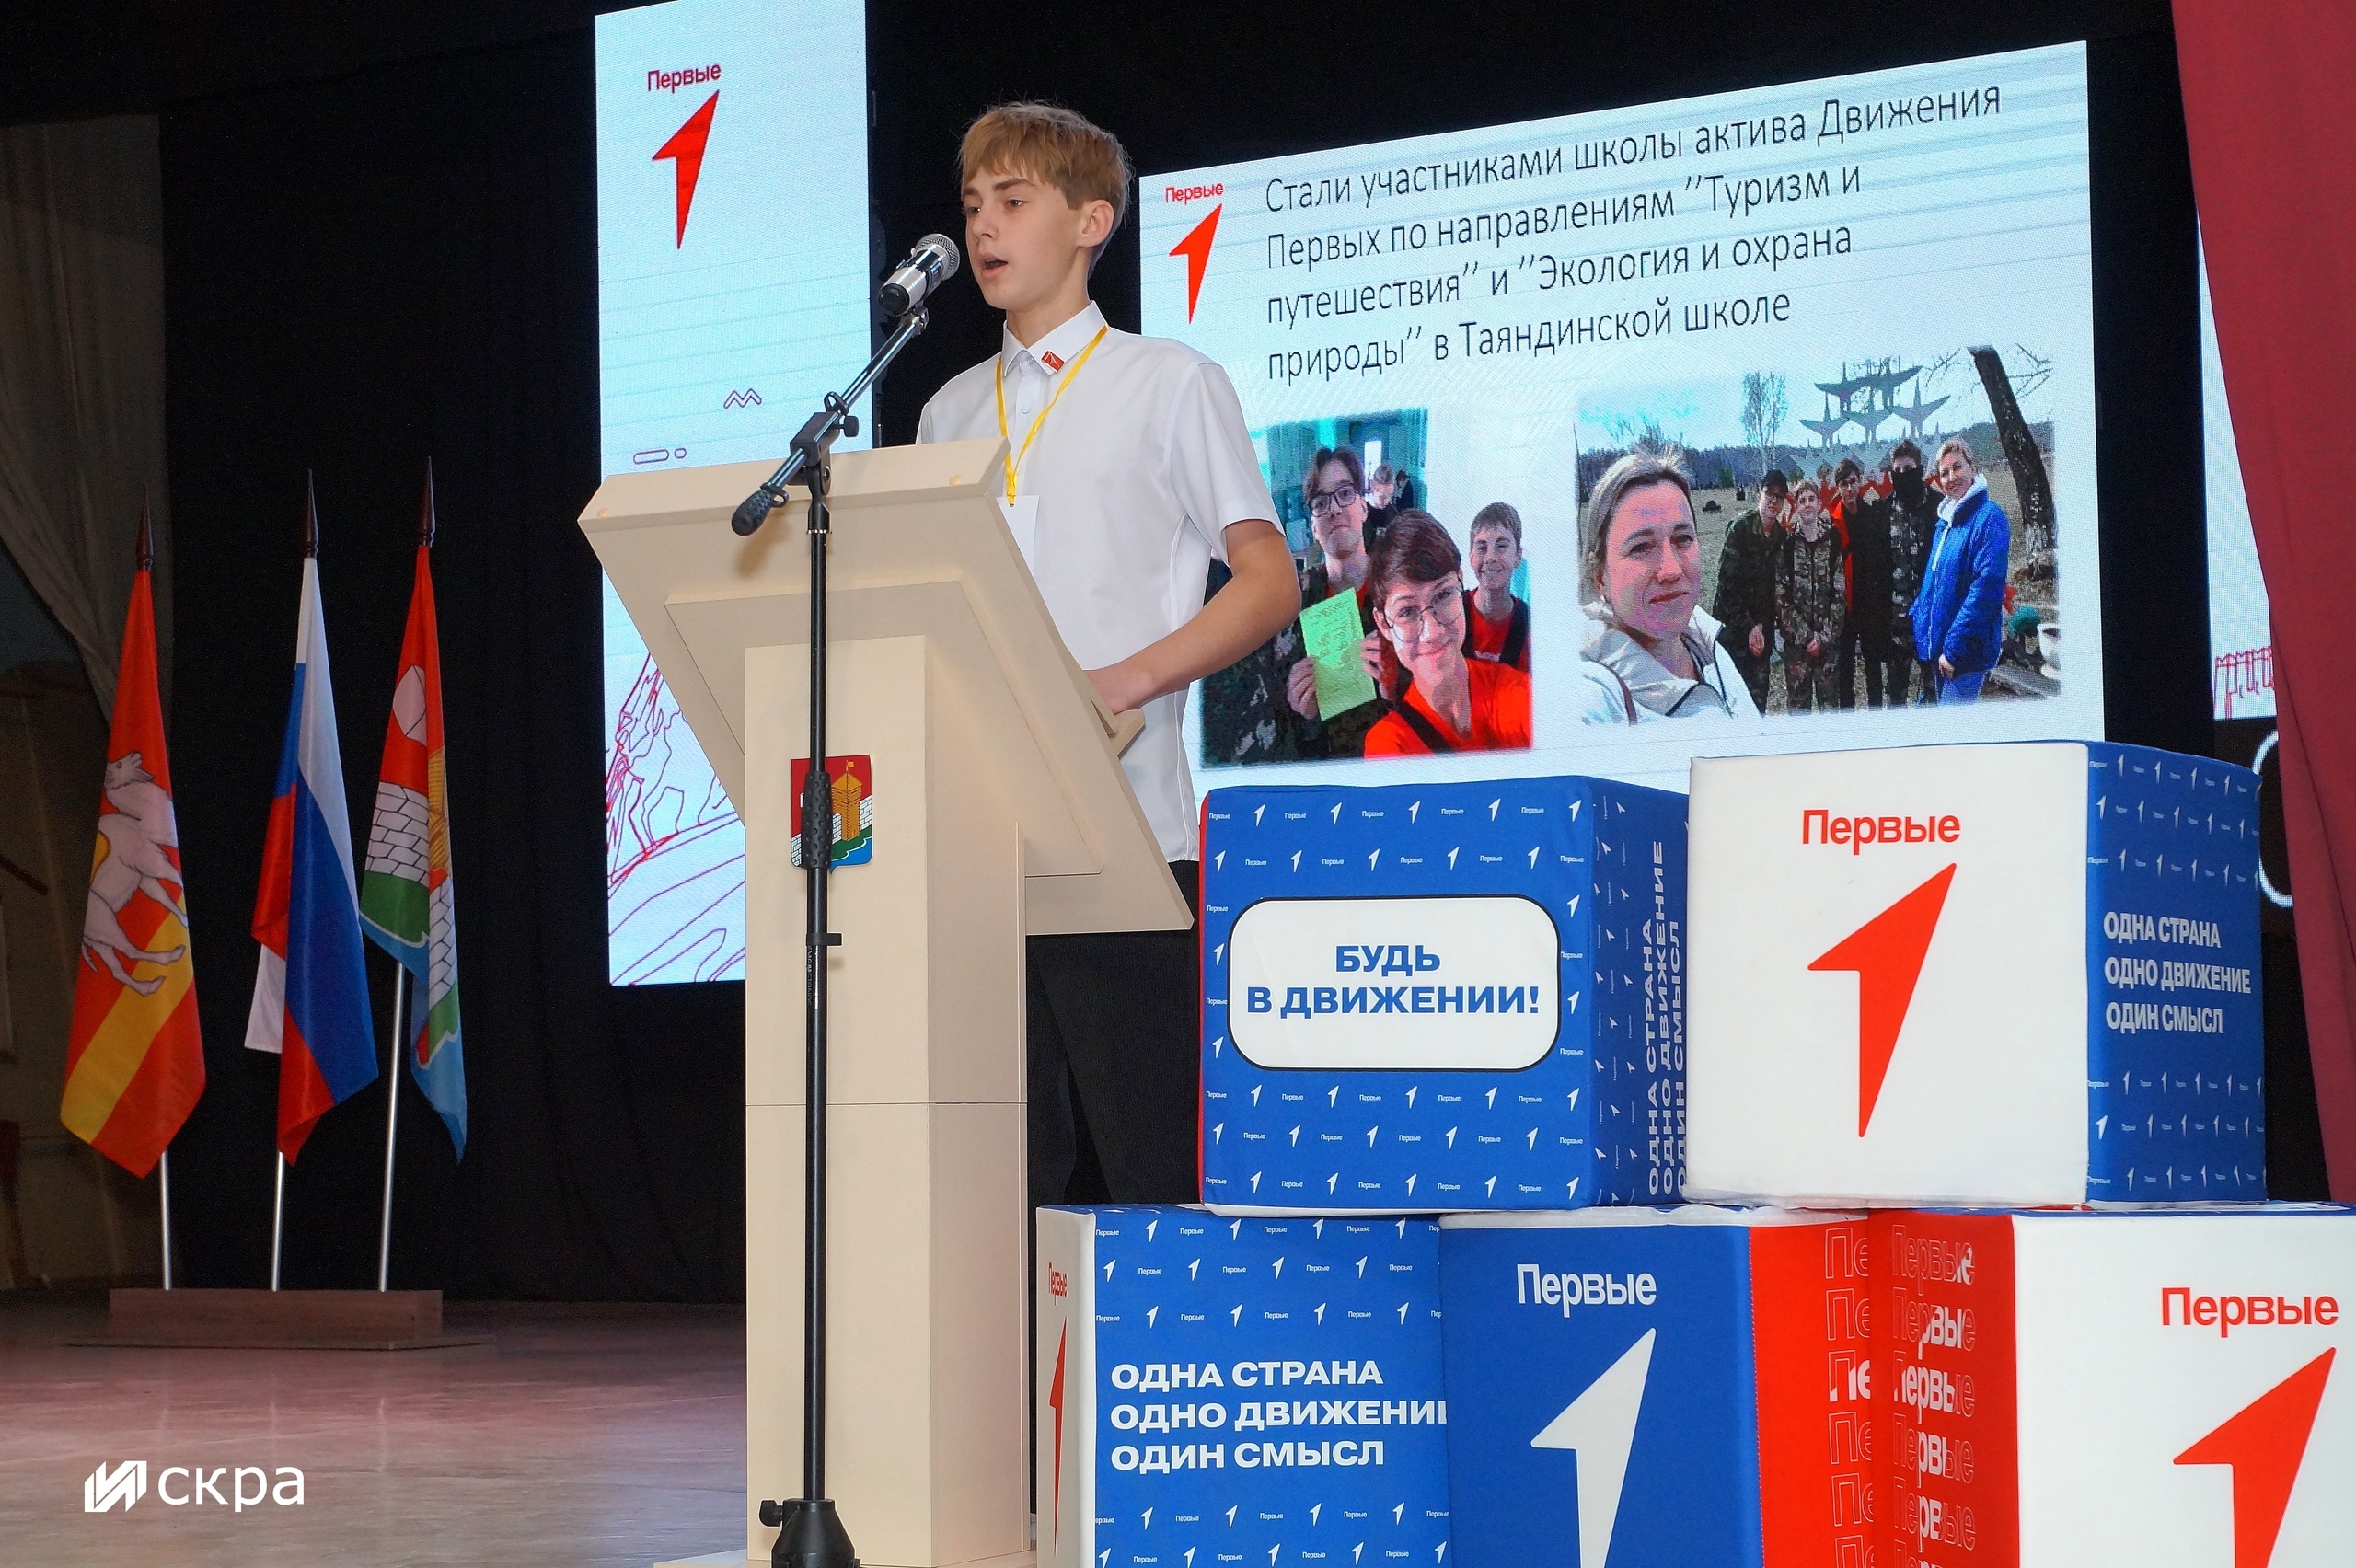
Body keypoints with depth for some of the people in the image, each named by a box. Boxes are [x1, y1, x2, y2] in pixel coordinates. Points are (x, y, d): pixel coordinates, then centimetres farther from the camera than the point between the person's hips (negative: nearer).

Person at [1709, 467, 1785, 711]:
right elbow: (1727, 582, -15)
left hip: (1762, 625, 6)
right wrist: (1748, 627, -15)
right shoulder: (1741, 528, -12)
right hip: (1733, 624, -6)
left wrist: (1761, 626, 3)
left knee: (1759, 694, 7)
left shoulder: (1780, 535, 7)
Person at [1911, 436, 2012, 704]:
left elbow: (1986, 587, -21)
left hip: (1967, 651, -9)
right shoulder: (1945, 521, 14)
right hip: (1939, 646, 9)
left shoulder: (1989, 518, -13)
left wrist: (1953, 648, -22)